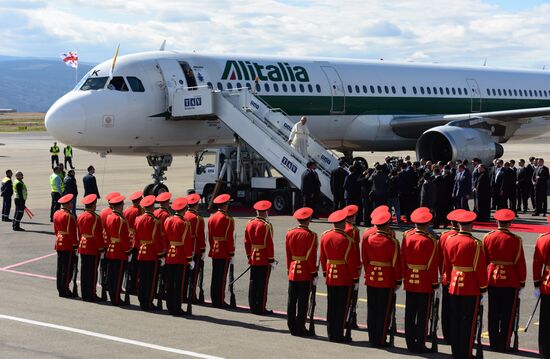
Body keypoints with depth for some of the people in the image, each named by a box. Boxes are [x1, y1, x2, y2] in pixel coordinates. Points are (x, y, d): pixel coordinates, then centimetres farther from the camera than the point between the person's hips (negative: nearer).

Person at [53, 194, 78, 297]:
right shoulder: (69, 216, -17)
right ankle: (65, 290, -1)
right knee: (68, 268, -3)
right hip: (68, 245, -9)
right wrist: (75, 245, -11)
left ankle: (60, 289, 18)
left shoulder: (56, 214, 8)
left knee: (60, 268, 12)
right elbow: (72, 232, -17)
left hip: (59, 244, 9)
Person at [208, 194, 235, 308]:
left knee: (215, 276, 12)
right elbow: (230, 238, -15)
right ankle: (220, 301, 0)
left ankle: (214, 299, 18)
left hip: (214, 251, 7)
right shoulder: (228, 219, -14)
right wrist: (231, 254, -10)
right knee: (222, 277, -3)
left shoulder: (212, 218, 9)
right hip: (224, 253, -7)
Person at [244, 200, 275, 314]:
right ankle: (261, 308, 1)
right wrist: (272, 260, -10)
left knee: (253, 283, 10)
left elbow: (246, 242, 11)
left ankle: (253, 307, 16)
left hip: (253, 259, 7)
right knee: (263, 284, -1)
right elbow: (269, 244, -16)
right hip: (264, 260, -6)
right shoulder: (266, 226, -15)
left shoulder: (250, 224, 6)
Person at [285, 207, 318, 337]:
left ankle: (292, 327, 15)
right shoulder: (311, 235, -11)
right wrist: (314, 274, -5)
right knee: (303, 301, 0)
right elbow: (312, 257, -12)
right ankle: (300, 329, 3)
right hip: (305, 273, -5)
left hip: (293, 272, 5)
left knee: (292, 301, 9)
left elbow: (288, 255, 10)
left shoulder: (289, 234, 5)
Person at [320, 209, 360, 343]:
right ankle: (339, 335, 4)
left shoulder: (325, 236, 2)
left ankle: (331, 334, 17)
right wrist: (356, 279, -6)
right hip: (345, 278, -6)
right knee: (342, 307, 2)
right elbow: (352, 261, -14)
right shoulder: (346, 239, -16)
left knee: (331, 307, 12)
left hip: (330, 276, 6)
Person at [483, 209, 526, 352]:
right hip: (510, 281, -4)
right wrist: (522, 282, 2)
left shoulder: (487, 237, -2)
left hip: (492, 280, 4)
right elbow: (520, 263, -8)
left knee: (493, 315, 12)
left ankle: (494, 344, 19)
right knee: (508, 315, 5)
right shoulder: (515, 240, -12)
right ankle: (504, 345, 8)